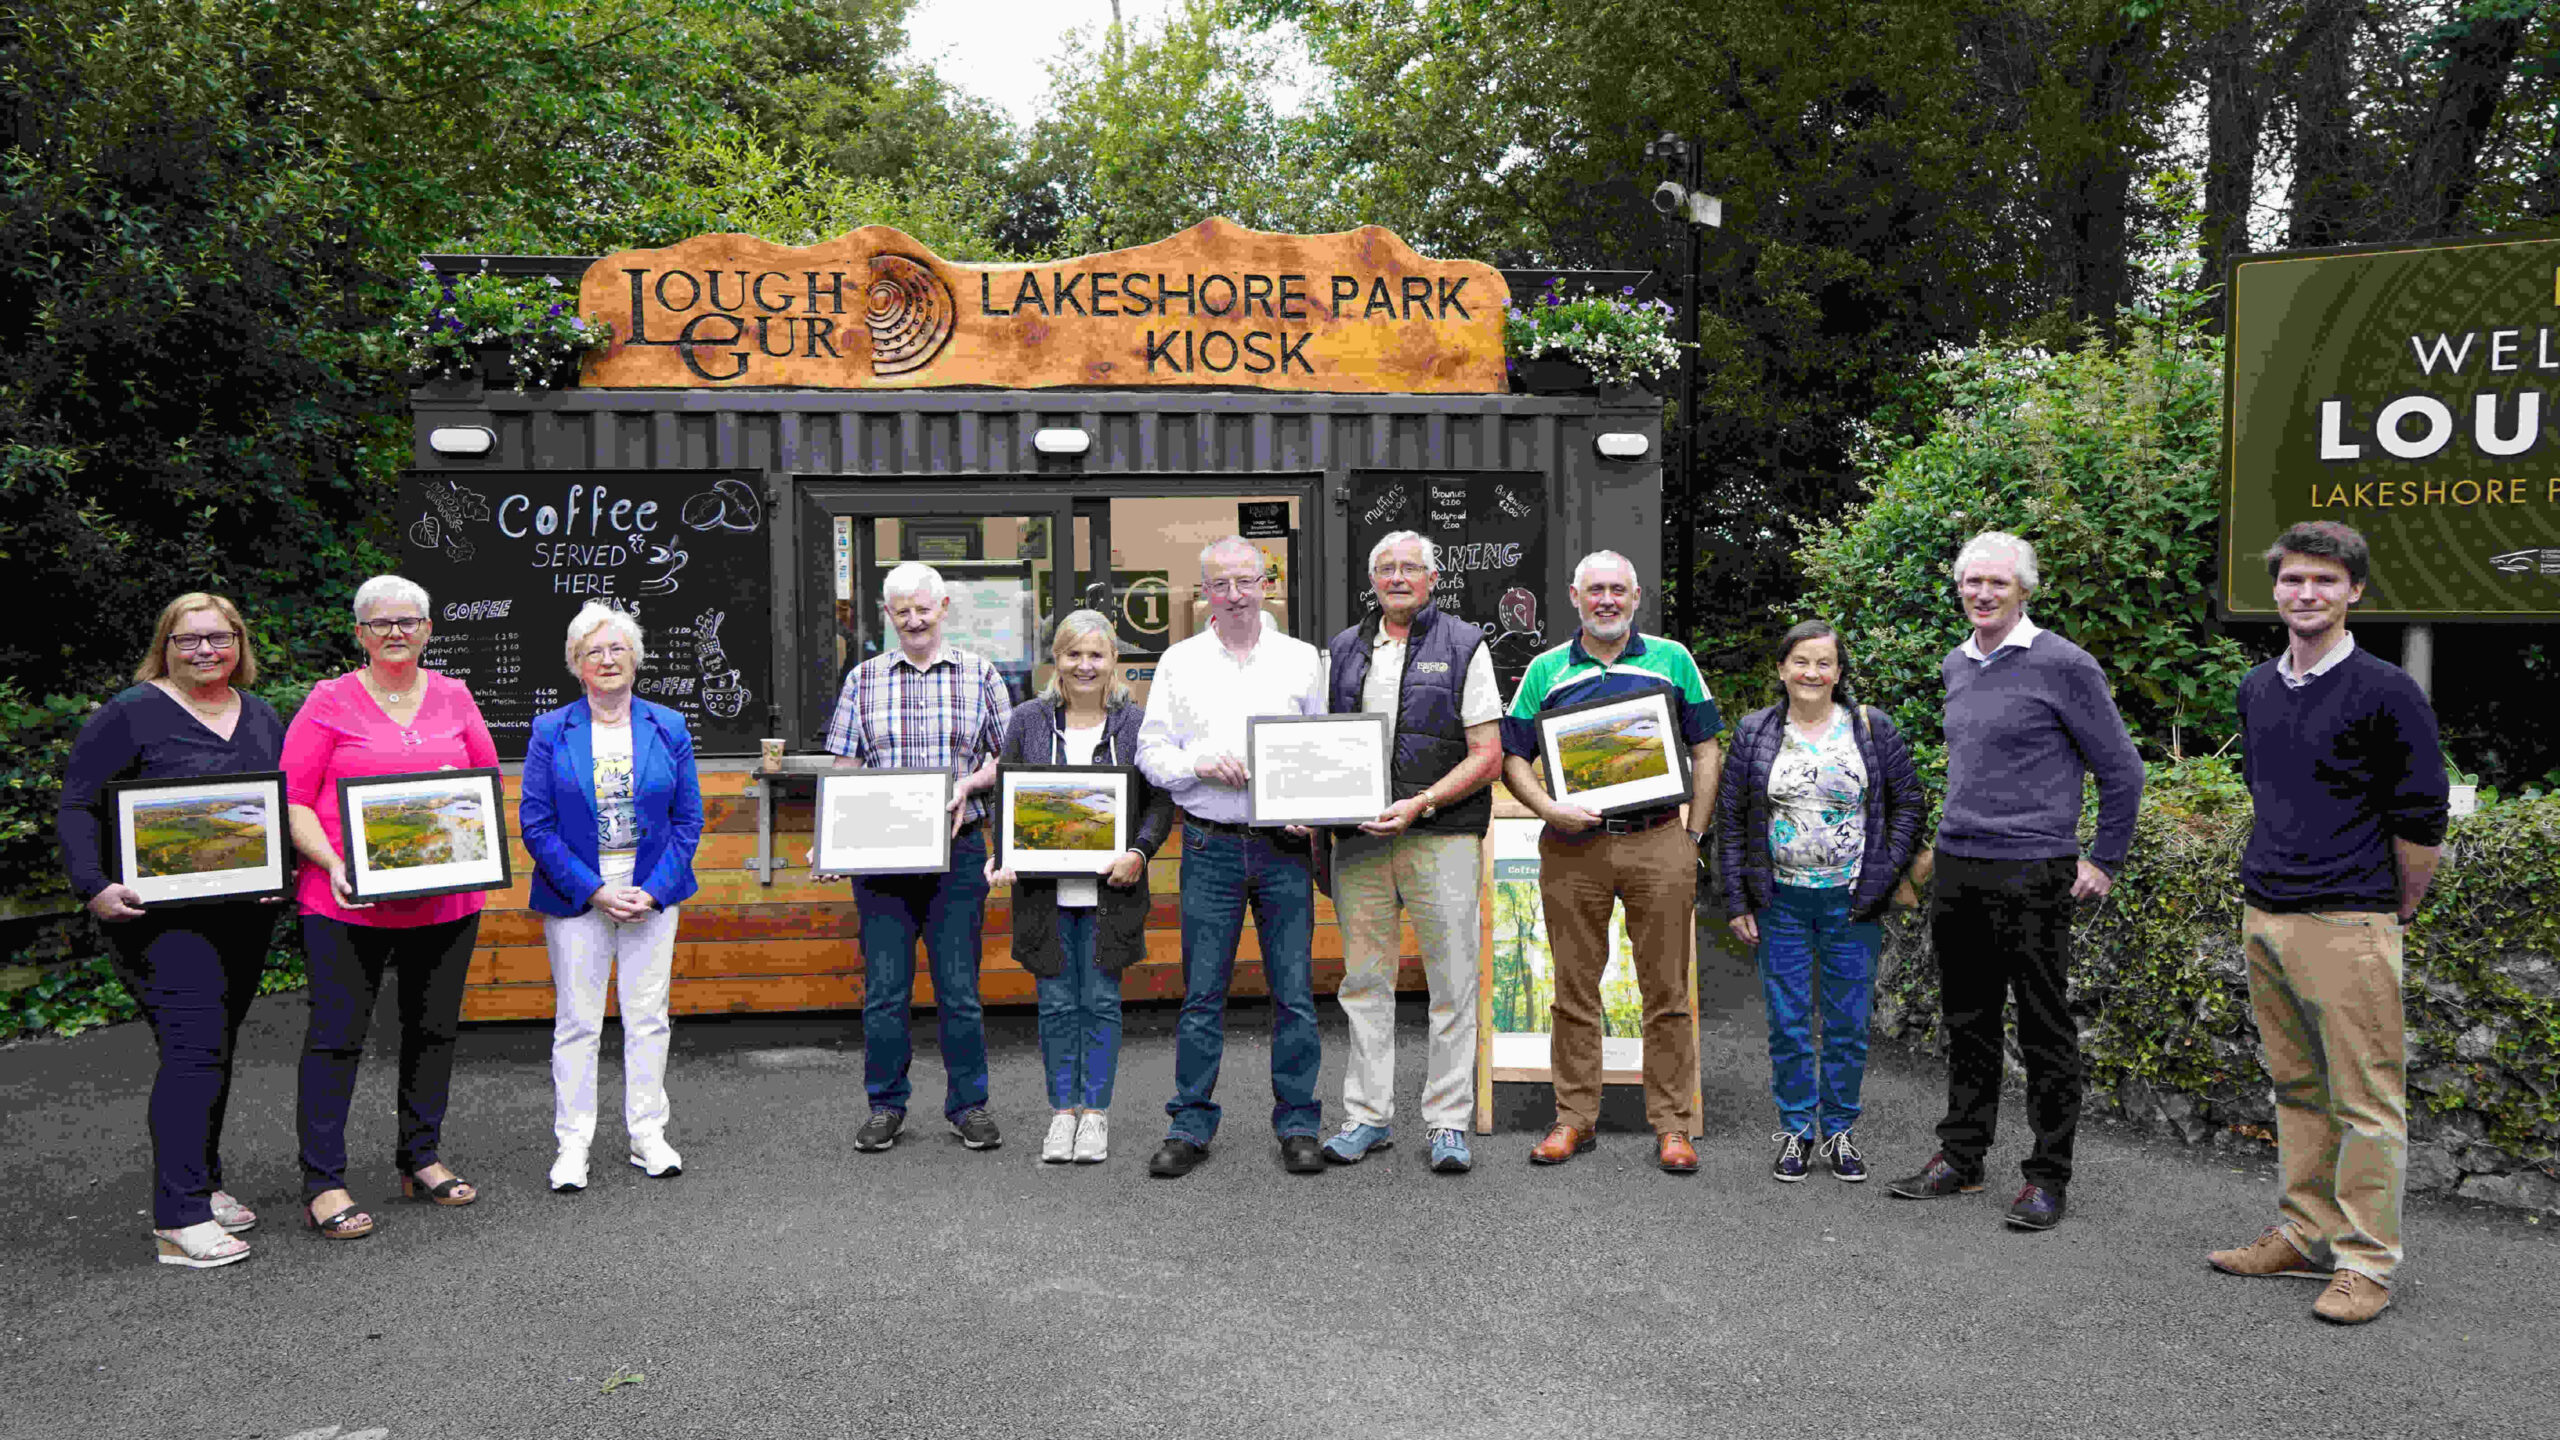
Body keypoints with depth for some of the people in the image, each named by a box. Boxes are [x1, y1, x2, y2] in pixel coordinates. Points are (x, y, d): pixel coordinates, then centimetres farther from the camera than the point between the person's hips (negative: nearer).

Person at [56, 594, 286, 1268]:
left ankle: (201, 1182, 28)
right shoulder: (131, 714, -4)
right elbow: (77, 808, -5)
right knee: (194, 1045, -15)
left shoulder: (262, 717, 14)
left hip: (246, 912, 6)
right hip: (161, 912, -6)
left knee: (216, 1047, 14)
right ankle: (179, 1220, -13)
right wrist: (95, 887, -18)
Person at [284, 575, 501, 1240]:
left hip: (446, 897, 4)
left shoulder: (454, 697, 10)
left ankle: (422, 1160, 25)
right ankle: (322, 1184, 4)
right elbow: (292, 799, -3)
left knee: (434, 1029, 11)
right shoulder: (329, 702, 0)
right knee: (337, 1035, -3)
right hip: (349, 900, -4)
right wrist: (332, 863, -17)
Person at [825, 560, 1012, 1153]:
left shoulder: (979, 674, 7)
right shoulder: (864, 679, 10)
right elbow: (845, 767, 9)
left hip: (957, 848, -1)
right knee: (884, 984, 4)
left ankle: (968, 1104, 15)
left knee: (959, 983, 2)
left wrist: (969, 783, -10)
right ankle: (885, 1106, 17)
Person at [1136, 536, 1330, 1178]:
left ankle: (1298, 1125, 13)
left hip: (1285, 846, 0)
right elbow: (1149, 751, 8)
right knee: (1201, 995, 4)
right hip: (1210, 847, 0)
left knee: (1294, 993, 2)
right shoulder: (1180, 661, 10)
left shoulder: (1303, 659, 9)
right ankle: (1190, 1126, 14)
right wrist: (1200, 765, -11)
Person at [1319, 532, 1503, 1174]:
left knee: (1452, 984, 0)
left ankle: (1449, 1123, 8)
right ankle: (1368, 1116, 17)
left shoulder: (1464, 646, 3)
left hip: (1442, 837, -4)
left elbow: (1487, 755, -3)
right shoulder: (1344, 651, 15)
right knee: (1364, 981, 8)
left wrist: (1420, 805, -15)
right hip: (1359, 839, 4)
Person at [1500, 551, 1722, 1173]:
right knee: (1575, 990, 6)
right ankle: (1575, 1117, 16)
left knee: (1667, 992, 2)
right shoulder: (1546, 671, 9)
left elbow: (1704, 750, 10)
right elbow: (1512, 756, 8)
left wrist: (1694, 836, 4)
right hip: (1573, 846, 1)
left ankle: (1672, 1123, 10)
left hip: (1658, 843, 0)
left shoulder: (1672, 660, 9)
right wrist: (1550, 809, -10)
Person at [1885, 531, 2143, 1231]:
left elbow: (2121, 770, -3)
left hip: (2031, 873, -6)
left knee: (2044, 1031, 1)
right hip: (1955, 870, 7)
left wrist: (2103, 863, -3)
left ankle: (2048, 1177, 10)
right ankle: (1960, 1157, 24)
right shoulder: (1954, 667, 12)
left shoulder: (2063, 666, -8)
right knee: (1967, 1022, 14)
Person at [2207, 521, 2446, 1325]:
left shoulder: (2384, 693, -9)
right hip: (2264, 917, 7)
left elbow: (2421, 816, -6)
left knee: (2366, 1100, -1)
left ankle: (2366, 1263, 7)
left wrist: (2398, 912, 1)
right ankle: (2304, 1236, 25)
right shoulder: (2256, 690, 11)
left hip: (2348, 923, -7)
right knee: (2296, 1087, 15)